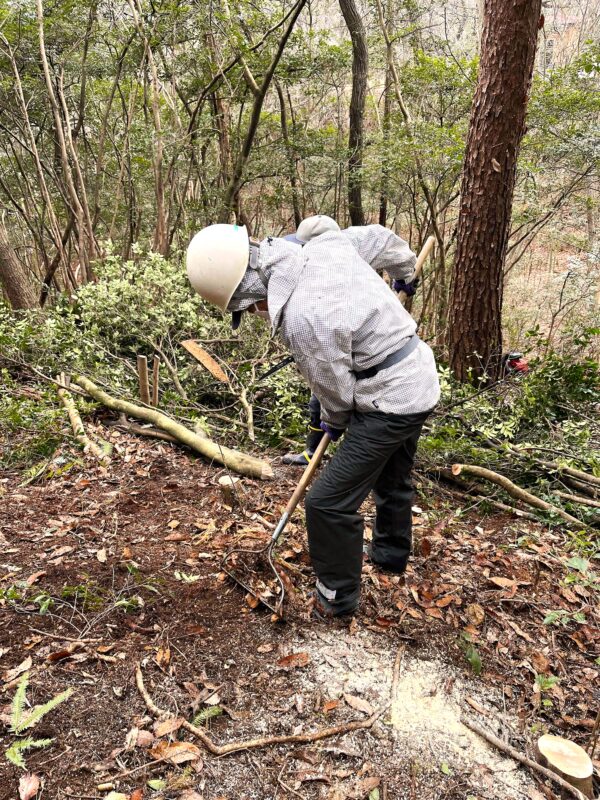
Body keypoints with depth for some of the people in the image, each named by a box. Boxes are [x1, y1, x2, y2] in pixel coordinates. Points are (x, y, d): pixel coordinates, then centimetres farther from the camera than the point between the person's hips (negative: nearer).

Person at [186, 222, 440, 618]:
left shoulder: (302, 320, -30)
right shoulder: (327, 244, -7)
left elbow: (337, 391, -16)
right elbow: (379, 237, 13)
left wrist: (334, 422, 8)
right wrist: (406, 268, 35)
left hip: (390, 401, -10)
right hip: (420, 377, 10)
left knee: (328, 502, -2)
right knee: (393, 478, 29)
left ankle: (337, 596, 18)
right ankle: (391, 552, 53)